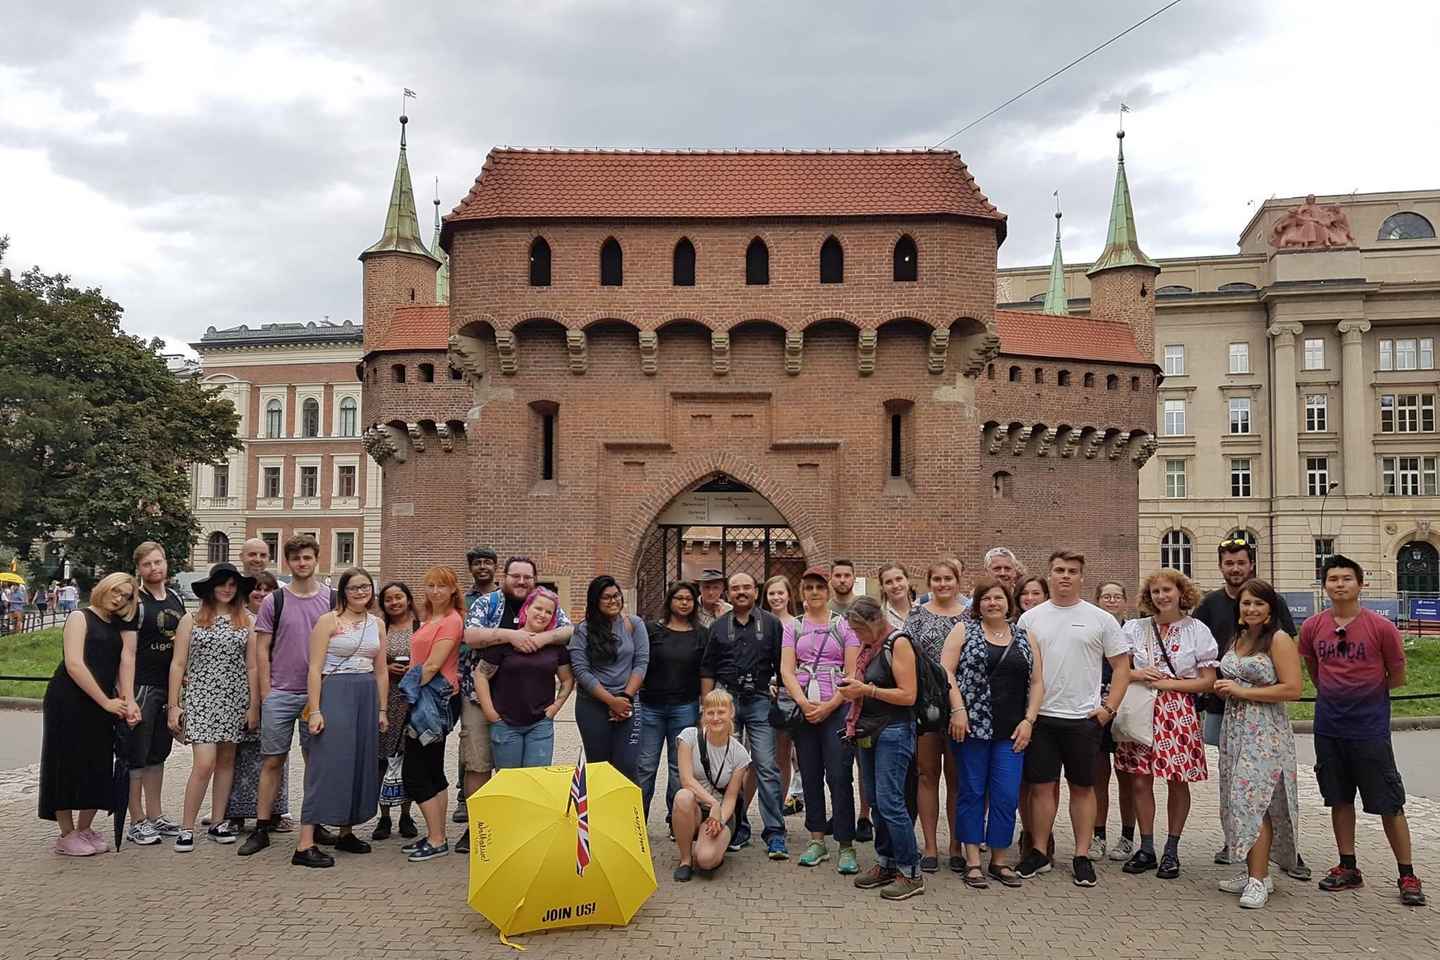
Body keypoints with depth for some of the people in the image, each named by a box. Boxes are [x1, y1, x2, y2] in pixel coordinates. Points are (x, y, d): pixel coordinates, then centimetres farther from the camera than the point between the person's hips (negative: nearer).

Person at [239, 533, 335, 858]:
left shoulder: (331, 600, 4)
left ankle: (314, 825, 19)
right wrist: (266, 691, -3)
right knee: (272, 761, 3)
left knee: (316, 761, 8)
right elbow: (262, 649, 3)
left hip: (318, 694, 1)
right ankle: (261, 828, 11)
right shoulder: (274, 601, 2)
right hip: (279, 695, -1)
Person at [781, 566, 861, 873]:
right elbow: (786, 670, 2)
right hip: (802, 709, 3)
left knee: (839, 776, -7)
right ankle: (817, 840, 19)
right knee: (810, 776, 9)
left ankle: (846, 846, -1)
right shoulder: (793, 627, 10)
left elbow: (853, 674, -3)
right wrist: (804, 703, -13)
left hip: (837, 708, -3)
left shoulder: (844, 626, 3)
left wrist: (828, 706, -12)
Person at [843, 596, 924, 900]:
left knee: (889, 801, -10)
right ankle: (886, 863, 21)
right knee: (875, 801, 11)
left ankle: (911, 873, 0)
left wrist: (867, 690, -17)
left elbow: (908, 695, -16)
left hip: (894, 731, -8)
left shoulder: (898, 643, -10)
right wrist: (852, 687, 0)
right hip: (868, 731, 8)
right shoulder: (868, 647, 14)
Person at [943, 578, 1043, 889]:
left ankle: (1000, 860, 15)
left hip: (1011, 731, 3)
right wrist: (958, 709, -14)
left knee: (1007, 795, 2)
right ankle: (973, 861, 12)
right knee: (972, 791, 4)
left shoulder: (1025, 637, 12)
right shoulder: (964, 630, 3)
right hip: (971, 726, -2)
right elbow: (946, 670, -5)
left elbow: (1037, 682, 11)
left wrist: (1029, 720, 0)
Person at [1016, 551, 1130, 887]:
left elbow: (1122, 664, 4)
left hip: (1083, 718, -1)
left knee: (1083, 787, 8)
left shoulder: (1100, 619, 2)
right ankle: (1039, 852, 17)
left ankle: (1082, 856, 17)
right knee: (1041, 785, 5)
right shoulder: (1030, 618, 5)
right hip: (1040, 716, 1)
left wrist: (1109, 707, -4)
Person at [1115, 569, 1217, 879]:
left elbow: (1208, 681, -2)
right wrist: (1137, 674, -10)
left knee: (1178, 782, 5)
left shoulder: (1197, 630, 0)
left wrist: (1169, 683, -11)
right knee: (1141, 780, 3)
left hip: (1179, 714, -2)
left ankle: (1171, 851, 18)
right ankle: (1146, 849, 15)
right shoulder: (1135, 628, 7)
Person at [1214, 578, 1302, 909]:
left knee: (1255, 802, -10)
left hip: (1265, 732, -8)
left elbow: (1292, 689, -16)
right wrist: (1223, 689, 6)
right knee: (1239, 801, 9)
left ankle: (1259, 879, -5)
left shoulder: (1279, 640, -8)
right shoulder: (1237, 640, 15)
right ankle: (1252, 871, 18)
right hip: (1234, 729, 8)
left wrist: (1242, 691, -16)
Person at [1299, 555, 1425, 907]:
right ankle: (1348, 869, 24)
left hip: (1370, 729, -3)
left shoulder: (1381, 627, -8)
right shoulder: (1312, 627, 1)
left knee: (1390, 804, 2)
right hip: (1329, 728, 4)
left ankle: (1407, 876, 13)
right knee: (1340, 799, 12)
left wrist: (1364, 694, 7)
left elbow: (1397, 678, 2)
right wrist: (1336, 696, 13)